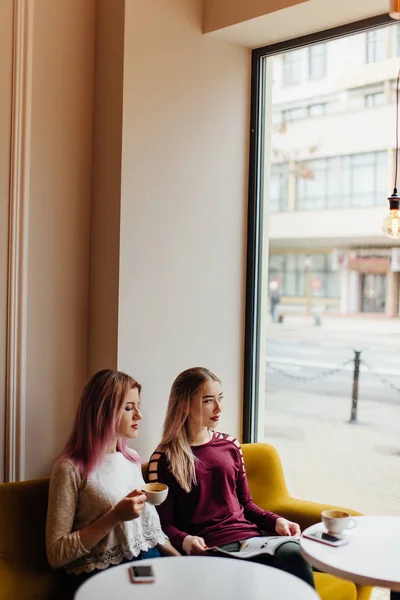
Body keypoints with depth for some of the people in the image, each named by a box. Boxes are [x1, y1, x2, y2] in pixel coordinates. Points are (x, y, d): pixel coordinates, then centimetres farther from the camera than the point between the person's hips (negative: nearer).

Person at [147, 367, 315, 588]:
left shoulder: (230, 445, 17)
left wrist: (276, 521, 4)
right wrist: (184, 541, -21)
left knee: (294, 553, -30)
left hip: (248, 536, 5)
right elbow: (164, 523, 0)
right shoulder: (163, 459, 1)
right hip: (210, 548, -5)